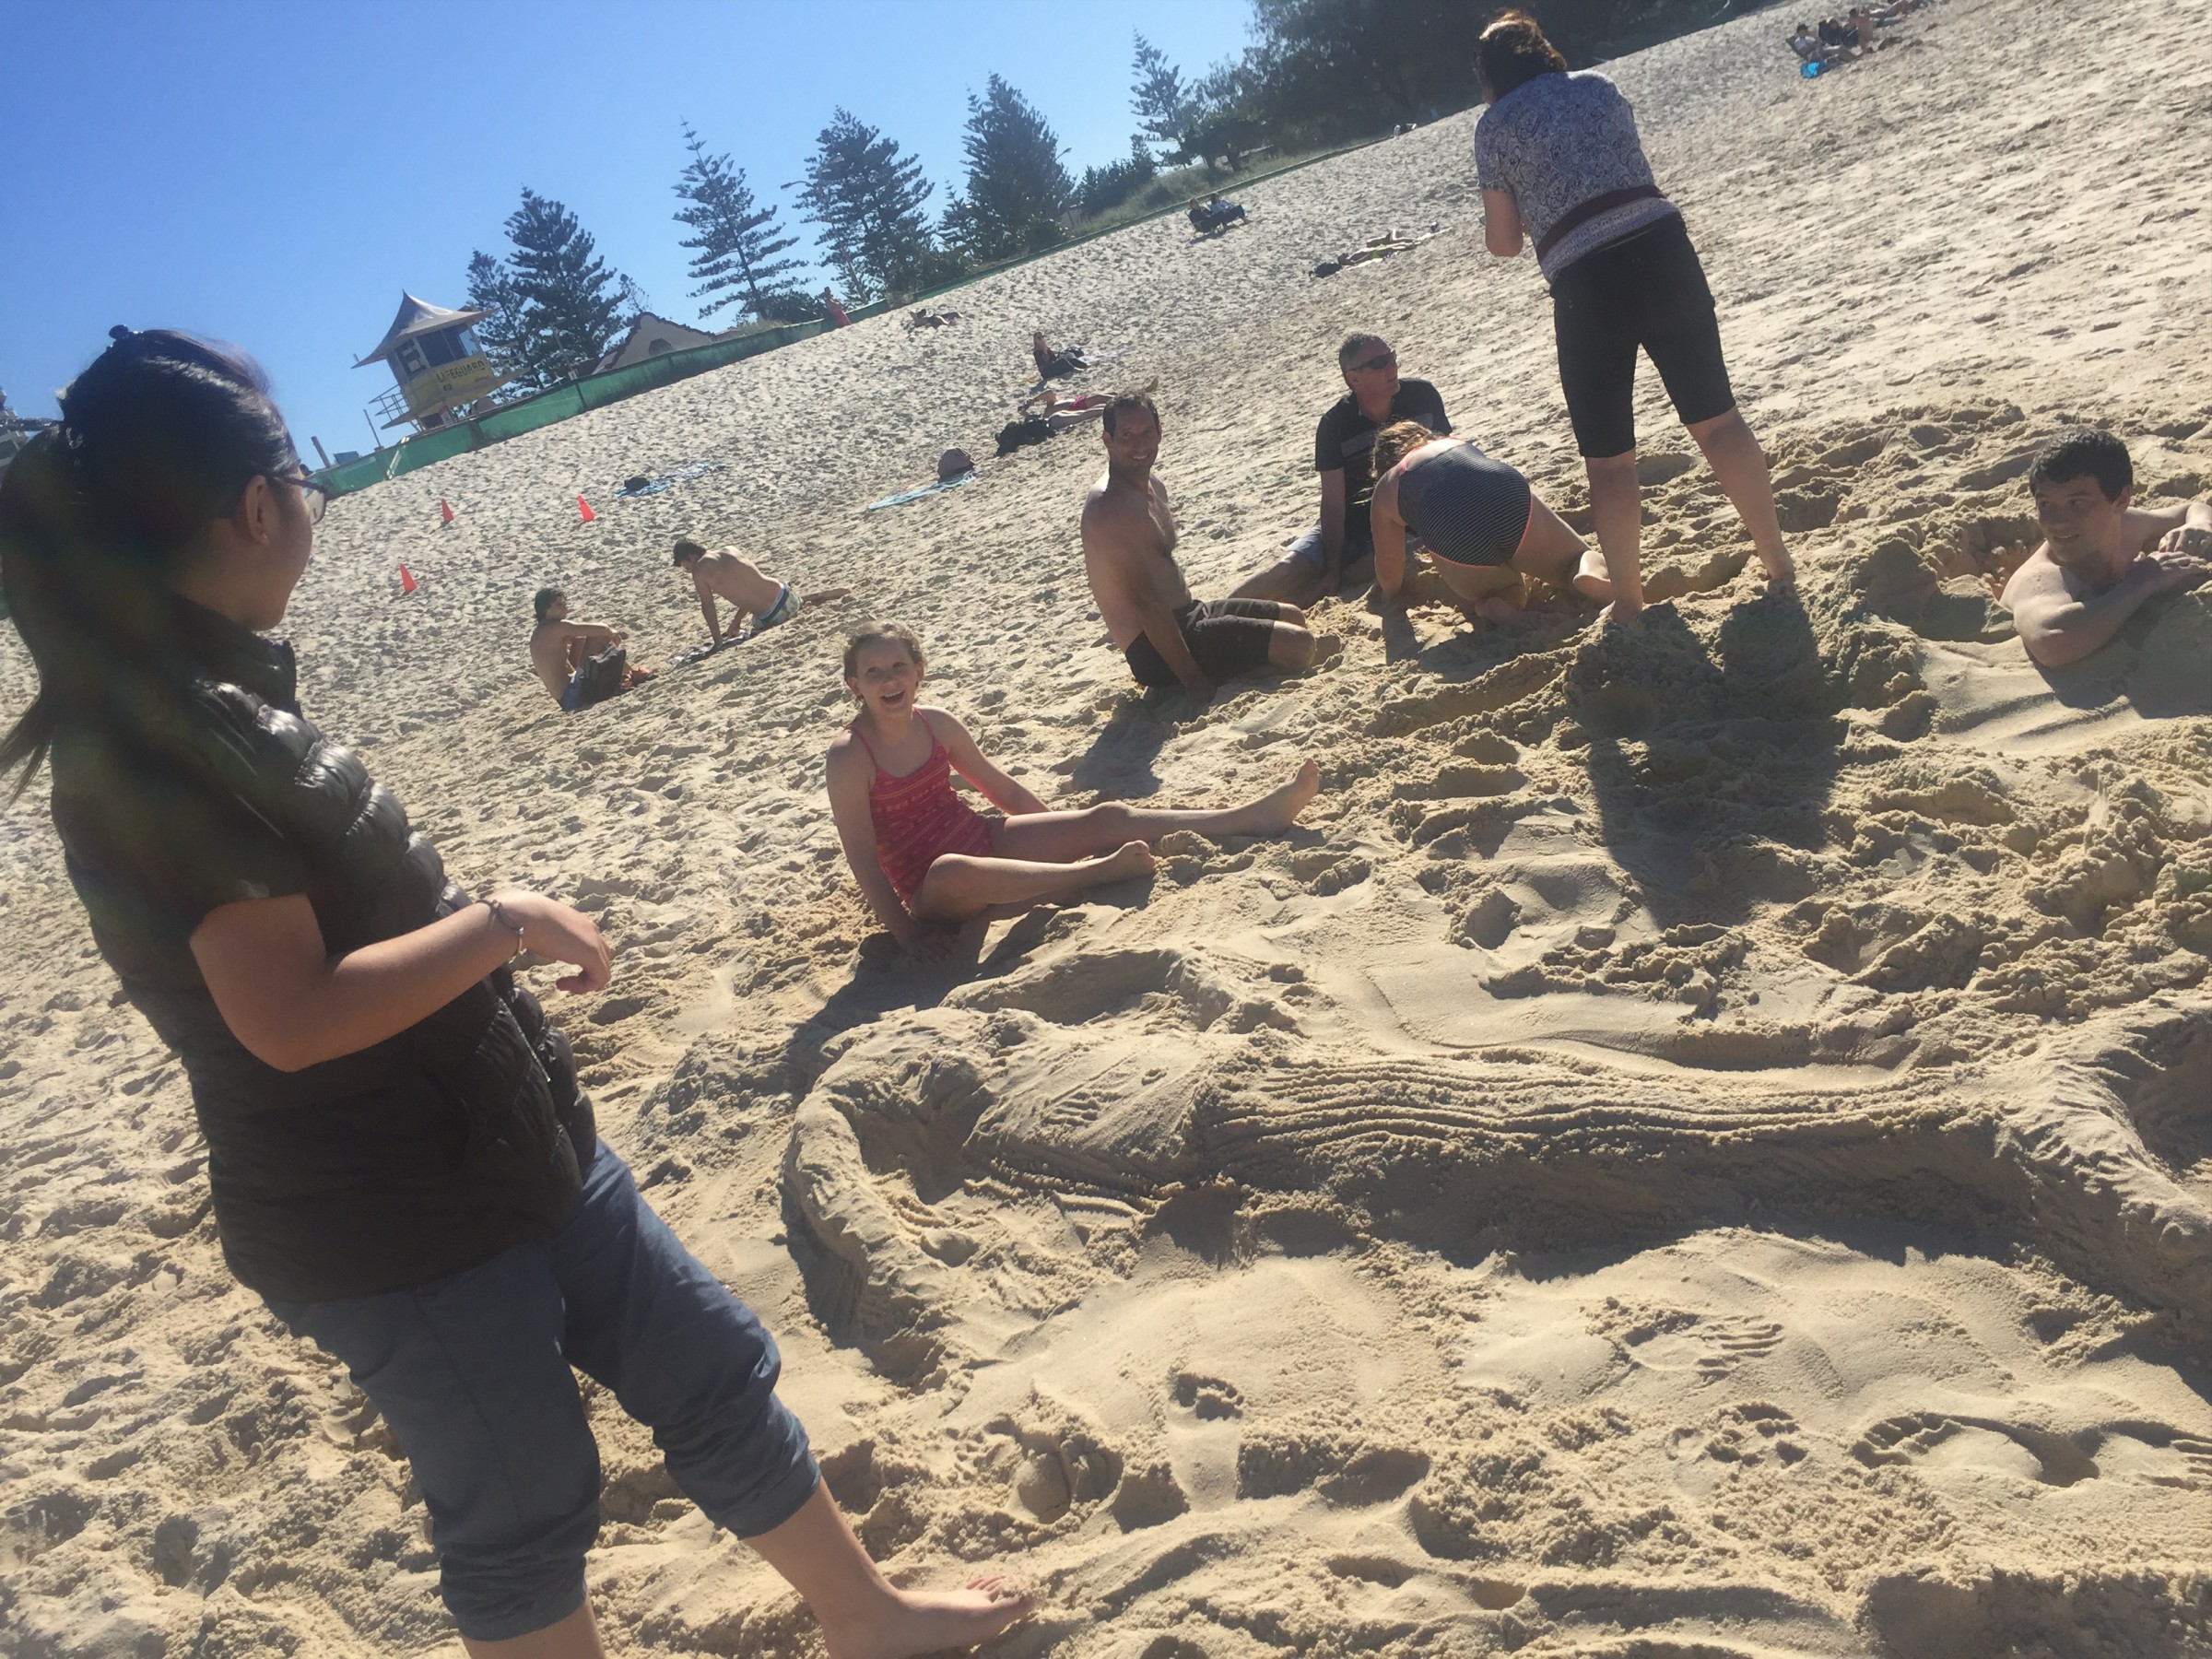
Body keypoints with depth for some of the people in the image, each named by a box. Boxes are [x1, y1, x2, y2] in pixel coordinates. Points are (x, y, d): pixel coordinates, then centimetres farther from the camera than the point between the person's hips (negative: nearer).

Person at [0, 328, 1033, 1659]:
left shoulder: (219, 691, 6)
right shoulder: (161, 739, -24)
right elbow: (290, 1017, -29)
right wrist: (507, 923, -19)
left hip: (513, 1146, 9)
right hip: (386, 1231, -9)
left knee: (717, 1372, 18)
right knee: (522, 1515, 10)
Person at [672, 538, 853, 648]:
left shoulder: (699, 570, -7)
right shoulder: (730, 551, 13)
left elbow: (708, 607, -3)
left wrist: (718, 641, 5)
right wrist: (736, 623, 24)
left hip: (772, 617, -8)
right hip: (783, 593, 8)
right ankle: (821, 597, 14)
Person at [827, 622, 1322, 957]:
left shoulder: (936, 723, 0)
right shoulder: (849, 757, -18)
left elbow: (1002, 788, 12)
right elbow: (863, 859, -20)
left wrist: (1064, 835, 15)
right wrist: (906, 931, -25)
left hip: (984, 839, 6)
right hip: (931, 892, -6)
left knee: (1104, 819, -10)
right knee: (949, 870, -44)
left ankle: (1256, 816, -13)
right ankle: (1094, 870, -36)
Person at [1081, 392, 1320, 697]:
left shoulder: (1152, 485, 12)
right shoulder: (1110, 507, -22)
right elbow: (1145, 603, -26)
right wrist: (1194, 680, -27)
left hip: (1187, 616, 11)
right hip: (1160, 649, -11)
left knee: (1293, 617, 21)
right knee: (1297, 644, -15)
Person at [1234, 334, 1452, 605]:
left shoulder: (1422, 395, -6)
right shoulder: (1335, 423, -13)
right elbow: (1333, 502, -16)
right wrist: (1332, 570, -22)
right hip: (1350, 527, -1)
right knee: (1288, 570, -26)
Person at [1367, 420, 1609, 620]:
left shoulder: (1386, 488, 27)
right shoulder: (1459, 442, 39)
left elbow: (1389, 573, 29)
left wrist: (1391, 592, 53)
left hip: (1452, 536, -2)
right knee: (1576, 560, 23)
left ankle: (1492, 606, -10)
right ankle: (1589, 570, -14)